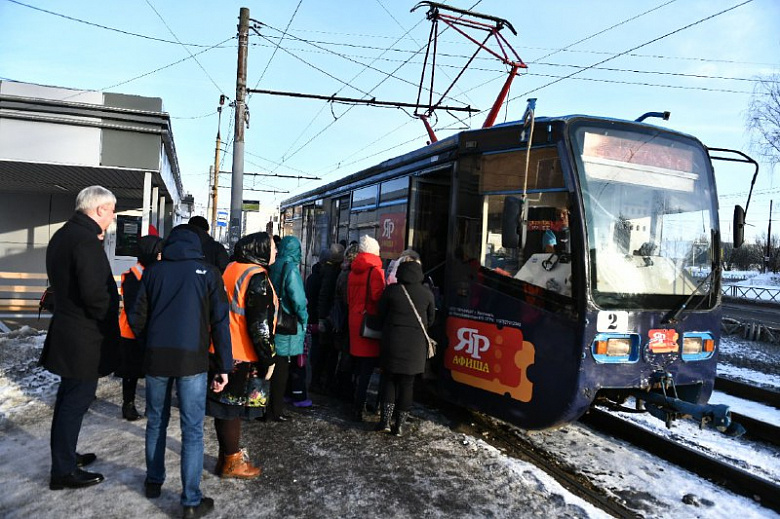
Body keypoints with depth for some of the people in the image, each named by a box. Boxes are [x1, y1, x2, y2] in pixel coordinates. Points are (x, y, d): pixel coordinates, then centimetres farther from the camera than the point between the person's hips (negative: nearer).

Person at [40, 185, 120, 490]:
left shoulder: (62, 236, 11)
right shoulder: (86, 240, -21)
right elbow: (95, 293, -28)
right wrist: (109, 319, -12)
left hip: (66, 330, 10)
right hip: (84, 338, -10)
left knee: (69, 397, 22)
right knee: (76, 401, 1)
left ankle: (65, 454, 37)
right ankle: (64, 471, 14)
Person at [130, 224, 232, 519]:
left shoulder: (154, 271, 5)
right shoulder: (208, 273, 0)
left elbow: (138, 318, 5)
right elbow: (220, 323, -3)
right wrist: (224, 367, 2)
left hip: (156, 357, 3)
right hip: (192, 360, -2)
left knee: (156, 423, 20)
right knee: (192, 431, 3)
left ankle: (154, 482, 34)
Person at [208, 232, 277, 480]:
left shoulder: (231, 269, 9)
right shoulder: (257, 278, -18)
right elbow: (260, 325, -21)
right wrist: (269, 358, -12)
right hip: (242, 357, -9)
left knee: (226, 404, 17)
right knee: (234, 407, 3)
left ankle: (227, 454, 31)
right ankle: (231, 463, 18)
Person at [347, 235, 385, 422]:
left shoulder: (353, 271, 9)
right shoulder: (375, 270, -11)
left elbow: (348, 297, 13)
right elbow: (377, 296, -21)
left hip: (354, 319, 7)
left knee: (358, 365, 18)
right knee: (367, 368, -2)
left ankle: (357, 403, 27)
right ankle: (358, 408, -1)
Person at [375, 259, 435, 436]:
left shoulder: (391, 290, -7)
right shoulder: (427, 293, -2)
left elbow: (380, 315, 1)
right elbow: (431, 319, 9)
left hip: (392, 342, -1)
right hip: (416, 345, 1)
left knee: (389, 379, 13)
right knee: (407, 383, 10)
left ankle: (386, 420, 5)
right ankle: (399, 425, 13)